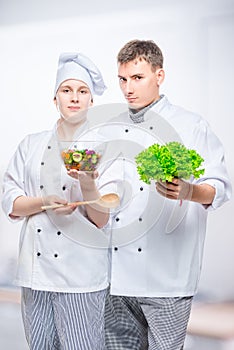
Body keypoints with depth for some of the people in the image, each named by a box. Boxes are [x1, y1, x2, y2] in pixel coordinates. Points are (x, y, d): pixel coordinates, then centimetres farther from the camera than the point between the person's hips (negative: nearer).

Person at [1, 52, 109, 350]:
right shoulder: (31, 145, 9)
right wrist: (43, 203, -13)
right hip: (35, 272, 3)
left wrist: (88, 185, -24)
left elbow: (101, 221, -5)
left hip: (82, 276, -3)